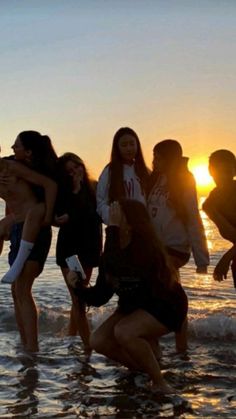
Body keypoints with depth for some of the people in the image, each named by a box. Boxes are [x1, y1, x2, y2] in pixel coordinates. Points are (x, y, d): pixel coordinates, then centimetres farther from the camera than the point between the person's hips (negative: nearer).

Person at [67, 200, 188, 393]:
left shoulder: (146, 249, -26)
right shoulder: (113, 253, -5)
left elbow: (116, 267, -46)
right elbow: (99, 297, -2)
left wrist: (113, 228, -40)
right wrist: (78, 286, -21)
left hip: (166, 307, -8)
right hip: (133, 307, 8)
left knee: (124, 332, -32)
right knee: (98, 340, -10)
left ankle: (160, 383, -14)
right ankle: (145, 371, 12)